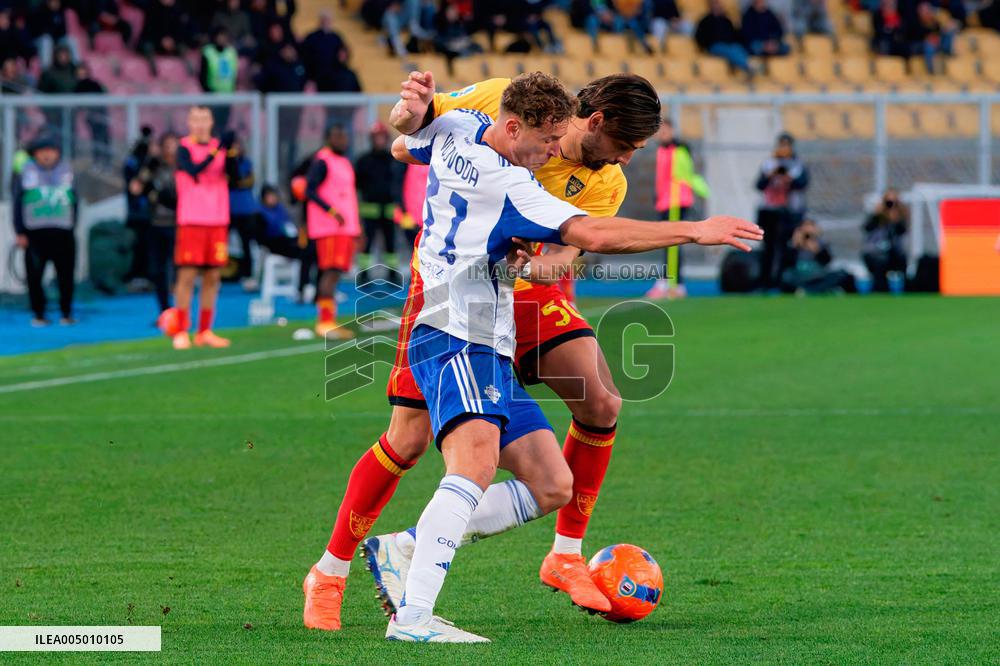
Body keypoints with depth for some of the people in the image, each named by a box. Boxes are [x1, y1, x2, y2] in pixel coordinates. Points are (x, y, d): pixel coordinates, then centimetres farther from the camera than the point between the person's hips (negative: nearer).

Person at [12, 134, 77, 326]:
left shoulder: (66, 170, 10)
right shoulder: (26, 171, 4)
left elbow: (74, 200, 16)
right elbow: (17, 202, 4)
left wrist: (72, 226, 9)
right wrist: (20, 232, -1)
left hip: (62, 232, 1)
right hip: (35, 233, -1)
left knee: (66, 274, 1)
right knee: (34, 274, -1)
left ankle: (66, 313, 13)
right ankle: (39, 314, 10)